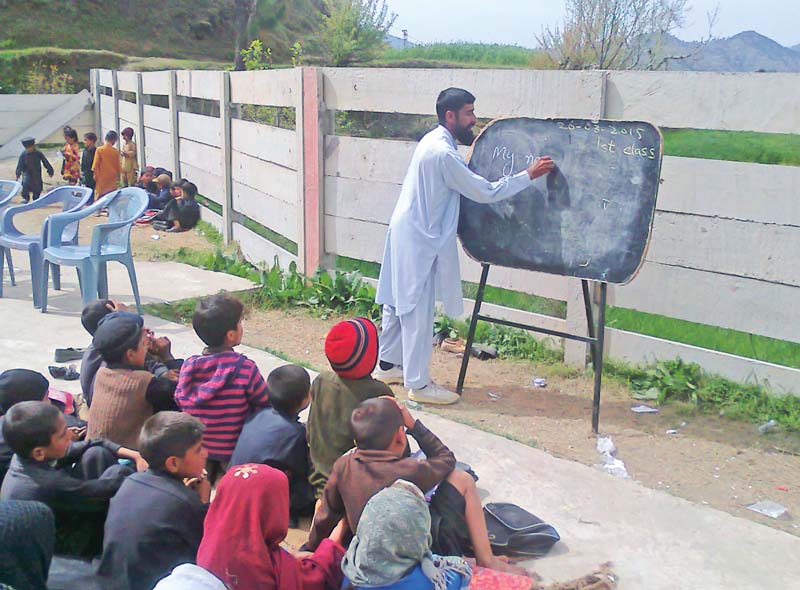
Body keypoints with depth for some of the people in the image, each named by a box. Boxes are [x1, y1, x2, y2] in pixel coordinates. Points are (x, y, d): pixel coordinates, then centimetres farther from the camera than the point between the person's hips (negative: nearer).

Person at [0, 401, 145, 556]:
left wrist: (134, 455, -7)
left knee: (97, 454, 2)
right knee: (117, 473, -15)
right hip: (66, 548, -8)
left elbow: (90, 445, -2)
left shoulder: (25, 453, -12)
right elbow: (107, 488, -26)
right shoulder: (46, 484, -37)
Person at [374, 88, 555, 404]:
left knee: (399, 302, 18)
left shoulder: (434, 141, 10)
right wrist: (529, 175, -13)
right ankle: (418, 383, 6)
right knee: (418, 309, -3)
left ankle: (388, 364, 30)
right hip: (419, 239, -10)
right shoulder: (443, 153, -22)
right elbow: (485, 192, -19)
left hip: (408, 233, 10)